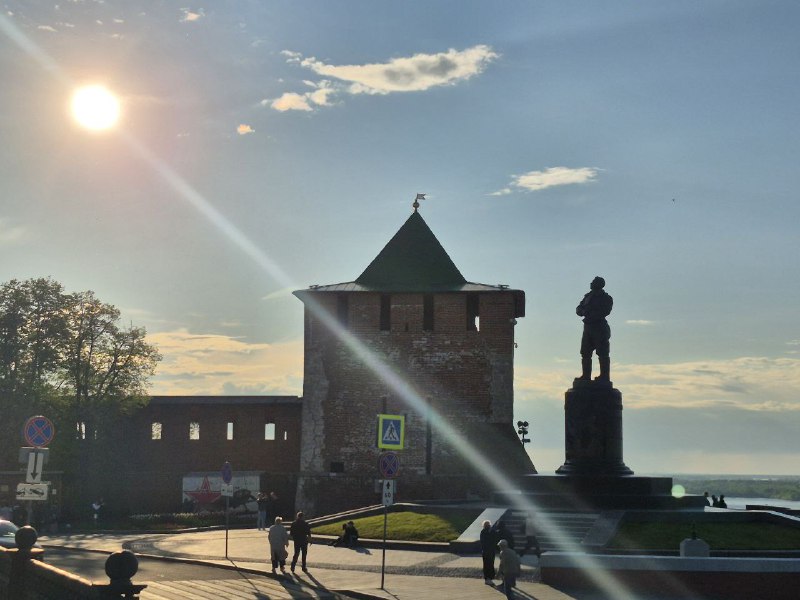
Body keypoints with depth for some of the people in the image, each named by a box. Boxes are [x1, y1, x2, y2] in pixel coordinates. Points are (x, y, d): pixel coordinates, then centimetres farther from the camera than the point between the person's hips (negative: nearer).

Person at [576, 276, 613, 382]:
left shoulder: (606, 298, -2)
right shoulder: (588, 296, 16)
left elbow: (605, 312, -16)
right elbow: (578, 310, 11)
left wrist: (588, 312, -14)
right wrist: (584, 311, -12)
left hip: (600, 328, -7)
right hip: (588, 327, 7)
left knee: (602, 354, -8)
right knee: (585, 353, 5)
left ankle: (605, 376, -9)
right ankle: (586, 376, 9)